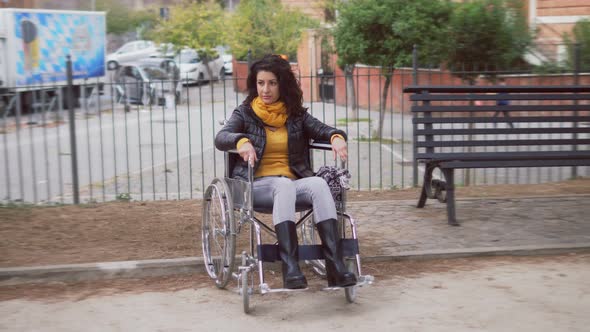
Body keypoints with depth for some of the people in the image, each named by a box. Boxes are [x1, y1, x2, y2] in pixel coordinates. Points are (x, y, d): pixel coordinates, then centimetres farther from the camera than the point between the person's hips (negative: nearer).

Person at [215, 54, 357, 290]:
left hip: (293, 183, 3)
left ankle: (335, 266, -41)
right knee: (285, 185, -36)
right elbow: (220, 138, -9)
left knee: (319, 184, -31)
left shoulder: (296, 114, 15)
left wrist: (337, 137, -23)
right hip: (256, 184, -2)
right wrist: (241, 141, -31)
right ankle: (290, 268, -48)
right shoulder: (245, 113, 8)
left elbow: (322, 130, 1)